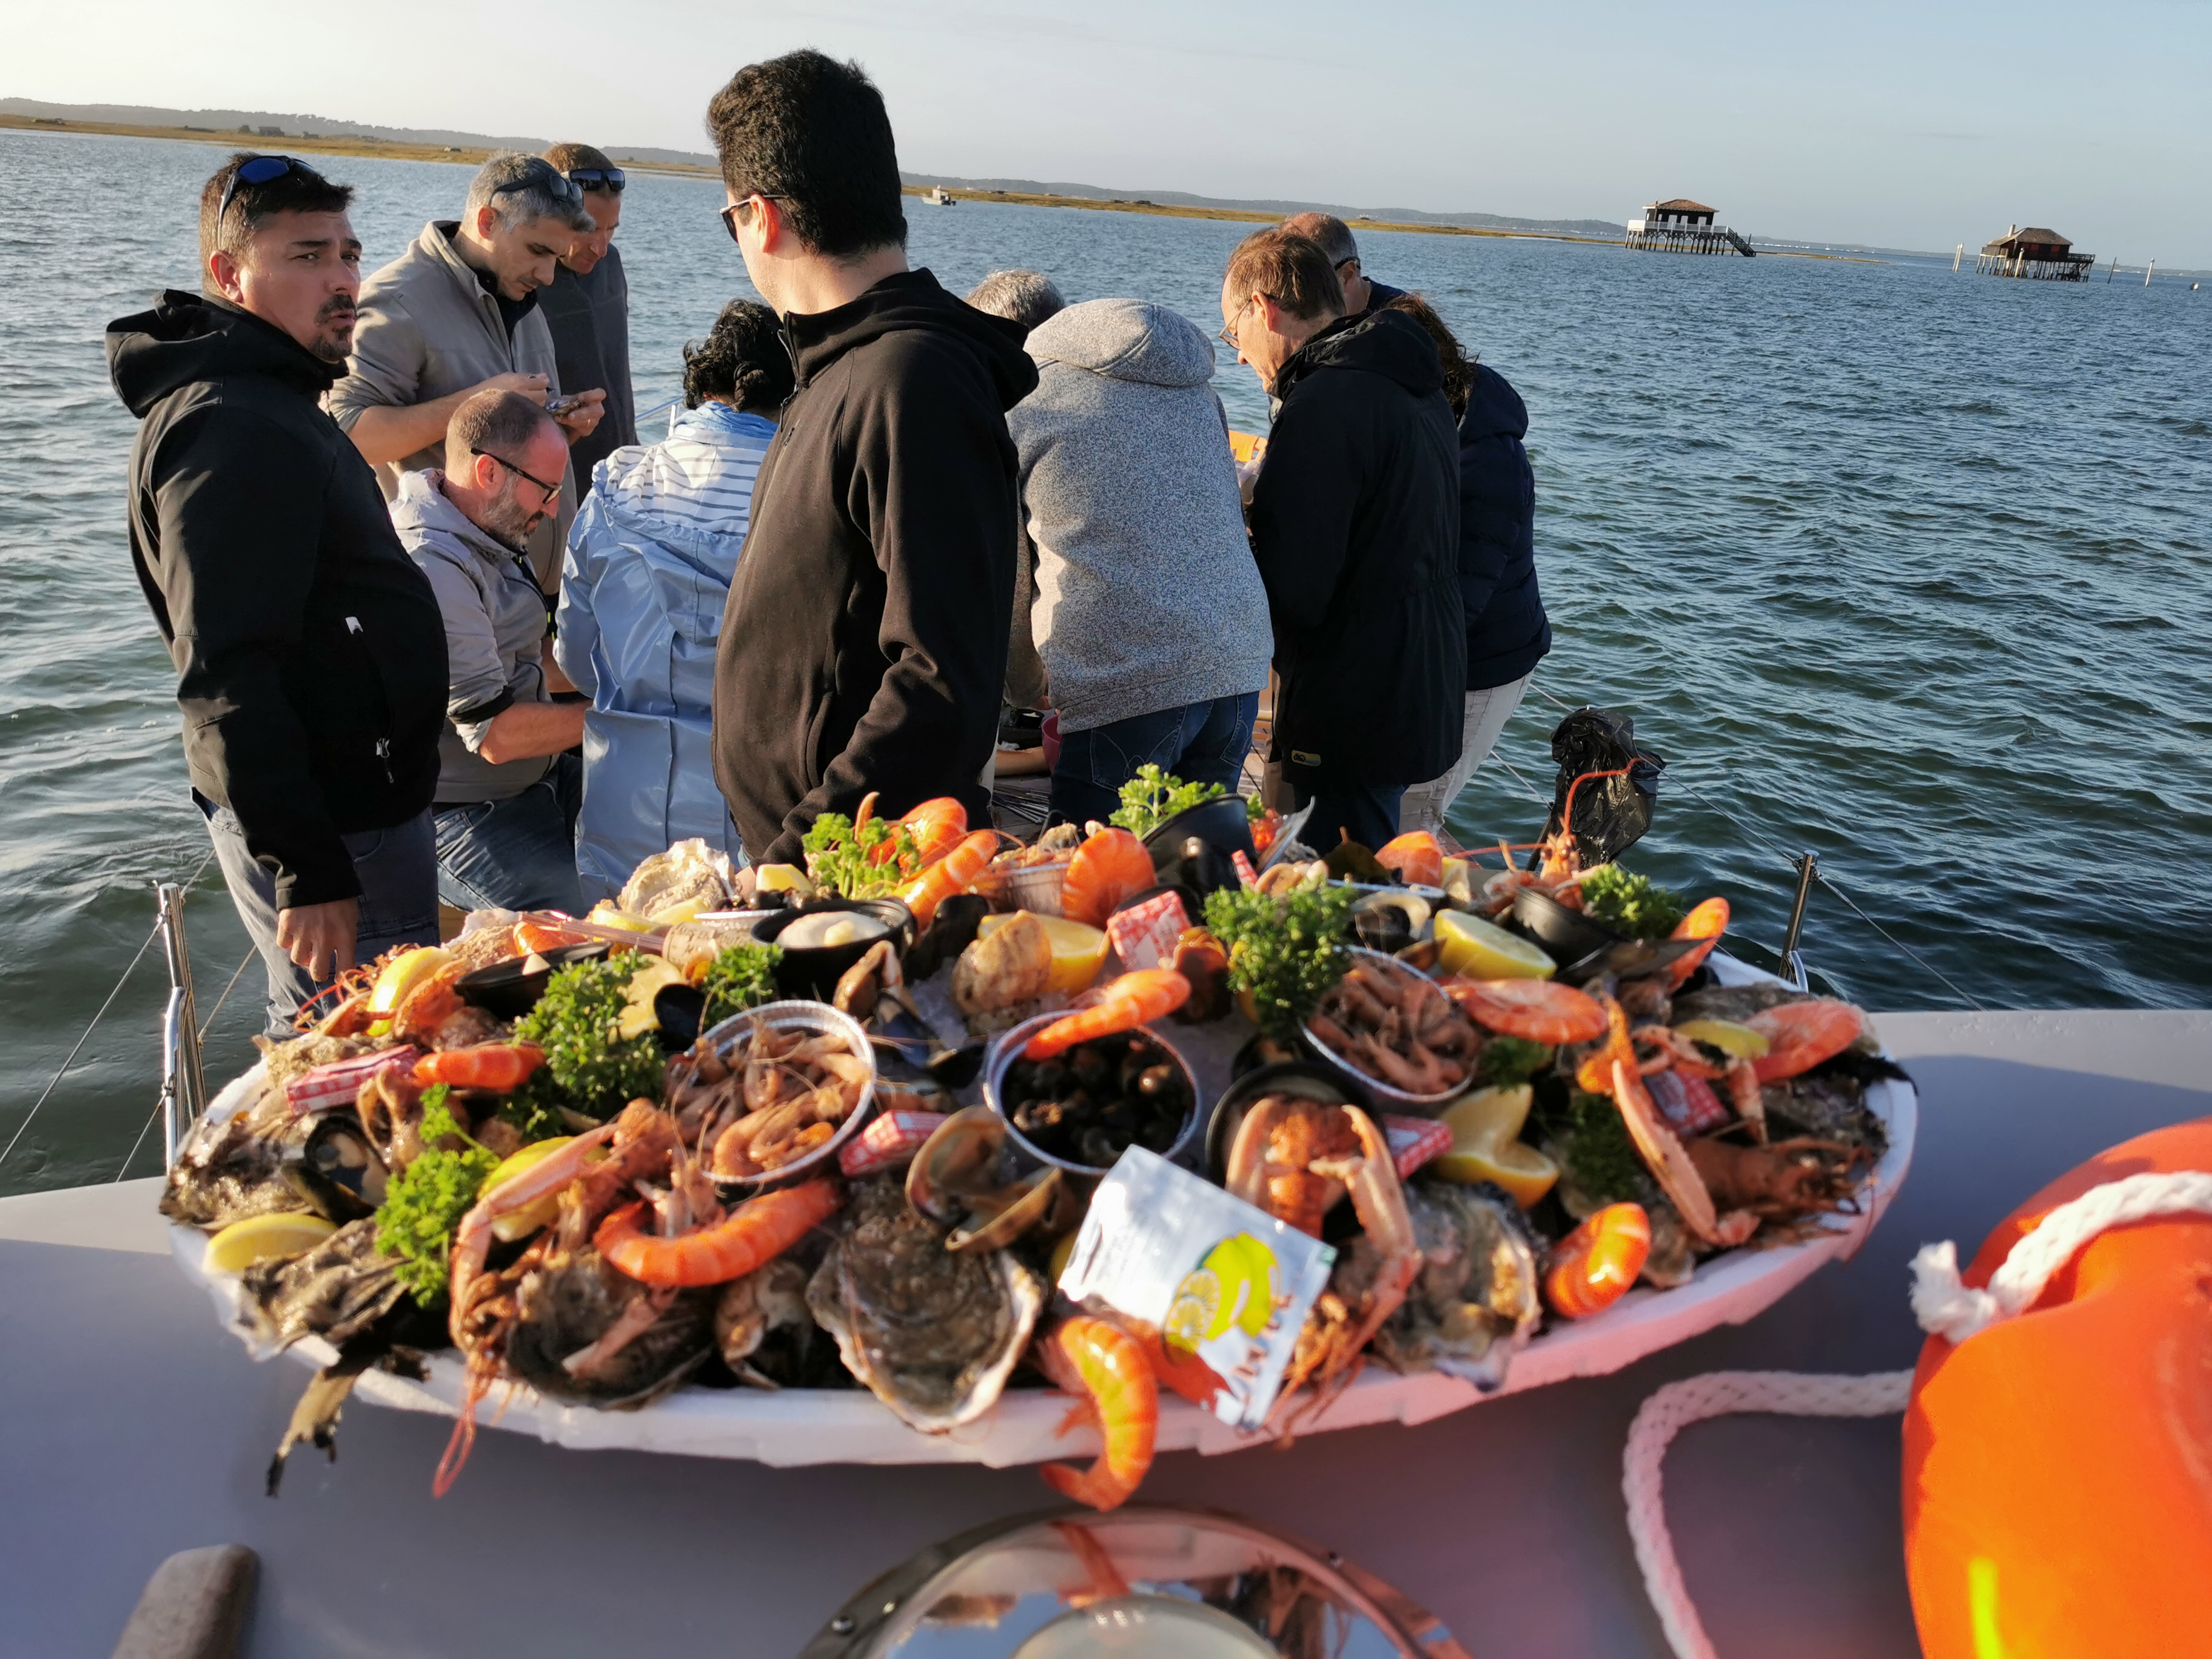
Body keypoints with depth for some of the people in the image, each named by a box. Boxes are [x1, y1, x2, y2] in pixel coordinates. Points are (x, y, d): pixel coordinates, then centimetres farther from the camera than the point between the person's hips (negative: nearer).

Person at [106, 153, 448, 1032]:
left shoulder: (270, 401, 15)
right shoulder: (231, 431, -20)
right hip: (331, 826, -10)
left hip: (355, 790, 10)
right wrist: (307, 869, -28)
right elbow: (227, 677, -26)